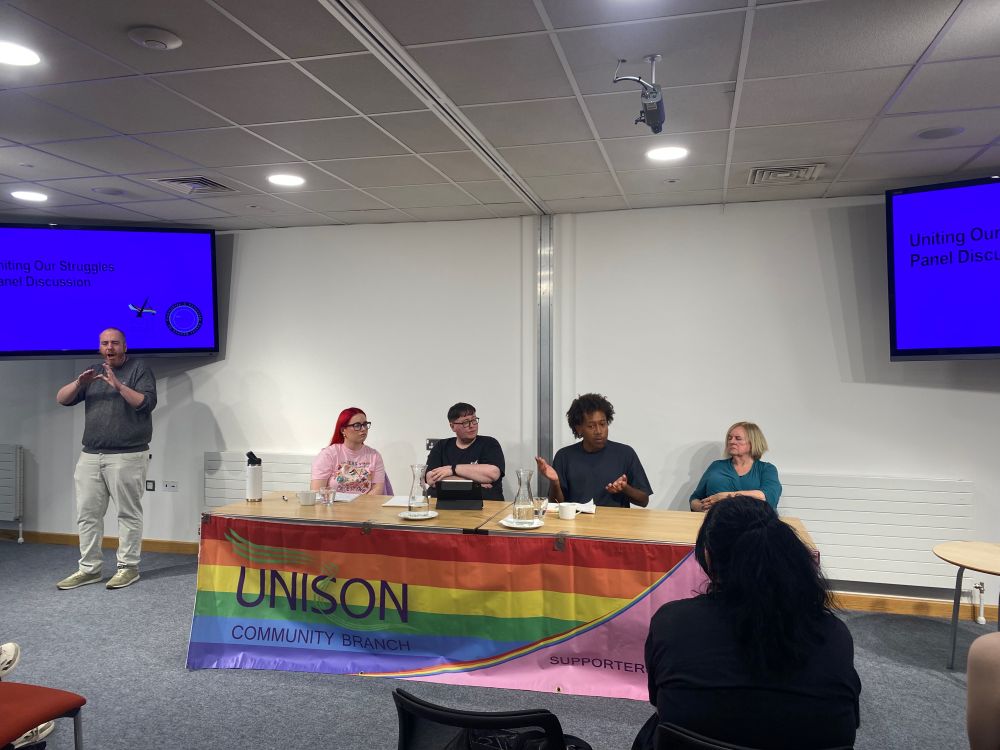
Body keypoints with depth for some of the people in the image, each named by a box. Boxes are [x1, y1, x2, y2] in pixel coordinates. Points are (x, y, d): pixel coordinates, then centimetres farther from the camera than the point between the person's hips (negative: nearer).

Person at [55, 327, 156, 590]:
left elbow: (147, 403, -12)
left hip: (126, 456, -6)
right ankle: (89, 568, 15)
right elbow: (62, 399, 11)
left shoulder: (139, 370, 1)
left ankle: (128, 567, 7)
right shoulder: (92, 372, 18)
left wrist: (118, 385, -23)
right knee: (87, 514, 6)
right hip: (90, 456, 6)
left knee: (128, 513, -1)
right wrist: (79, 383, -9)